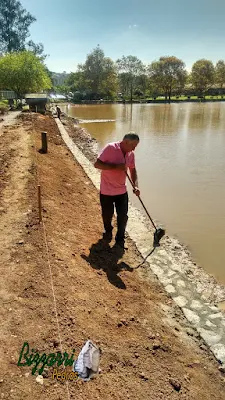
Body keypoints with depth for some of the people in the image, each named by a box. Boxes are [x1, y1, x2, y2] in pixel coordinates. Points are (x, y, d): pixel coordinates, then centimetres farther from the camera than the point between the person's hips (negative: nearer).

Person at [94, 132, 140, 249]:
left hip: (122, 191, 4)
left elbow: (132, 170, 11)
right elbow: (97, 164, -22)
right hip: (106, 191, -4)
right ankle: (108, 232, 43)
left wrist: (135, 185, -3)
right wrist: (116, 166, -29)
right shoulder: (110, 148, -19)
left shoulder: (130, 154, -2)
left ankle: (120, 239, 25)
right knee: (107, 215, 14)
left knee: (123, 216, 5)